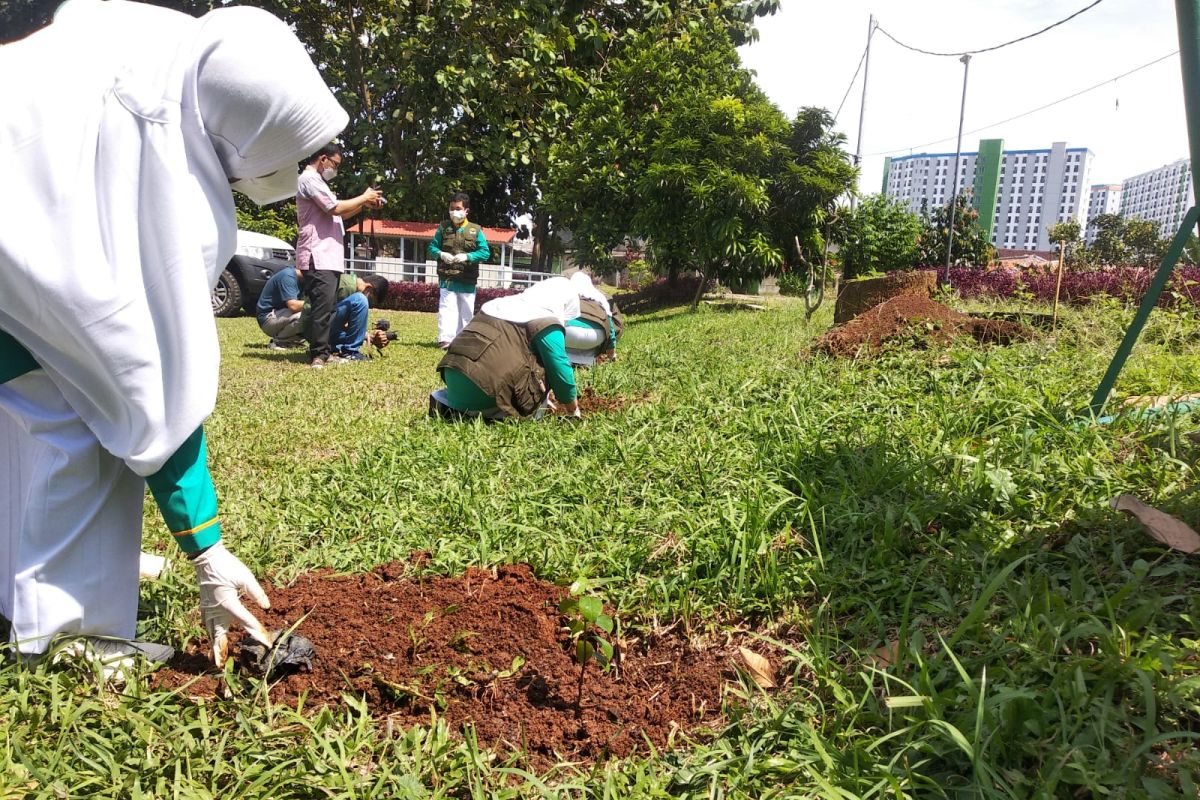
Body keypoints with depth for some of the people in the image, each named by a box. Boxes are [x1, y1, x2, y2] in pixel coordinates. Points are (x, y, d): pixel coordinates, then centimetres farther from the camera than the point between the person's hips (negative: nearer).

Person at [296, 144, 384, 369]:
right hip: (318, 257, -11)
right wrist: (364, 197, -4)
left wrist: (365, 204, 12)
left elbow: (338, 214, 24)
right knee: (323, 305, -14)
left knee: (328, 306, 10)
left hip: (328, 256, 11)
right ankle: (318, 354, -12)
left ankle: (323, 351, 13)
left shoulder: (316, 181, 25)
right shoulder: (309, 179, -9)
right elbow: (336, 208, -17)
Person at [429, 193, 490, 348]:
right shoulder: (443, 227, 6)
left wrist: (467, 257, -18)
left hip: (468, 281, 1)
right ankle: (445, 339, -14)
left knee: (466, 312, 9)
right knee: (446, 309, -10)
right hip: (447, 279, -1)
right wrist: (440, 254, -13)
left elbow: (485, 252, -3)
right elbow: (432, 248, 10)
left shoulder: (476, 230, 2)